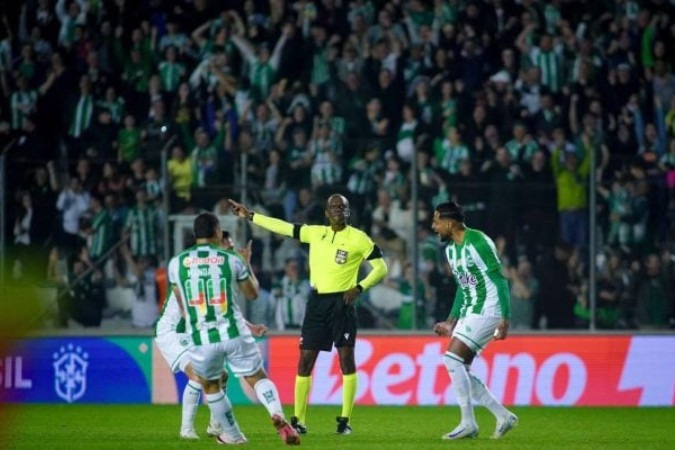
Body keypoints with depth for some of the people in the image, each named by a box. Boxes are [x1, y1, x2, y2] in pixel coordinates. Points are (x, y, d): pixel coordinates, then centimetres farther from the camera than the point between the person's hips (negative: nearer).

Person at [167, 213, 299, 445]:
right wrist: (247, 265, 32)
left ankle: (232, 435, 30)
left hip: (201, 339, 0)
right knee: (258, 378, 12)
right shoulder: (232, 260, 0)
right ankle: (278, 416, -14)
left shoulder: (176, 263, 2)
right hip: (234, 334, 0)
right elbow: (253, 294, 16)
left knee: (210, 386, 24)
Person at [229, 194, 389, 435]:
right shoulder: (315, 233, 8)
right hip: (317, 302, 4)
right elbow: (283, 227, 15)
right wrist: (250, 216, 16)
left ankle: (345, 420, -2)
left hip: (342, 302, -4)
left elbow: (381, 268, -3)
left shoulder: (358, 238, -5)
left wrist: (359, 287, -16)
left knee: (346, 358, -7)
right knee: (305, 359, 2)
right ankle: (298, 420, 6)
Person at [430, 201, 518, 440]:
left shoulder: (478, 243, -16)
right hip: (469, 312, 10)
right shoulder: (451, 249, 12)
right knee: (459, 369, 4)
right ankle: (503, 416, 12)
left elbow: (500, 281, -18)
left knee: (452, 358, -18)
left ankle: (468, 423, -11)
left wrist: (505, 319, -23)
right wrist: (451, 322, 20)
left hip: (487, 311, -10)